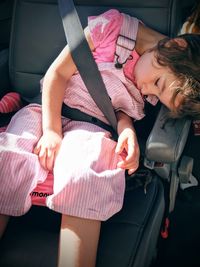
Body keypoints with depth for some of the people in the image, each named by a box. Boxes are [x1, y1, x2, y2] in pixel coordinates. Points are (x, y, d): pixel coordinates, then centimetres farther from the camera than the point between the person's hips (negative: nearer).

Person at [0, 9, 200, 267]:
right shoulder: (113, 25, -7)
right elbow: (57, 73, -7)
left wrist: (128, 130, -19)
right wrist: (51, 131, -14)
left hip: (90, 130, 1)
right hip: (48, 112, -1)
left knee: (84, 183, -33)